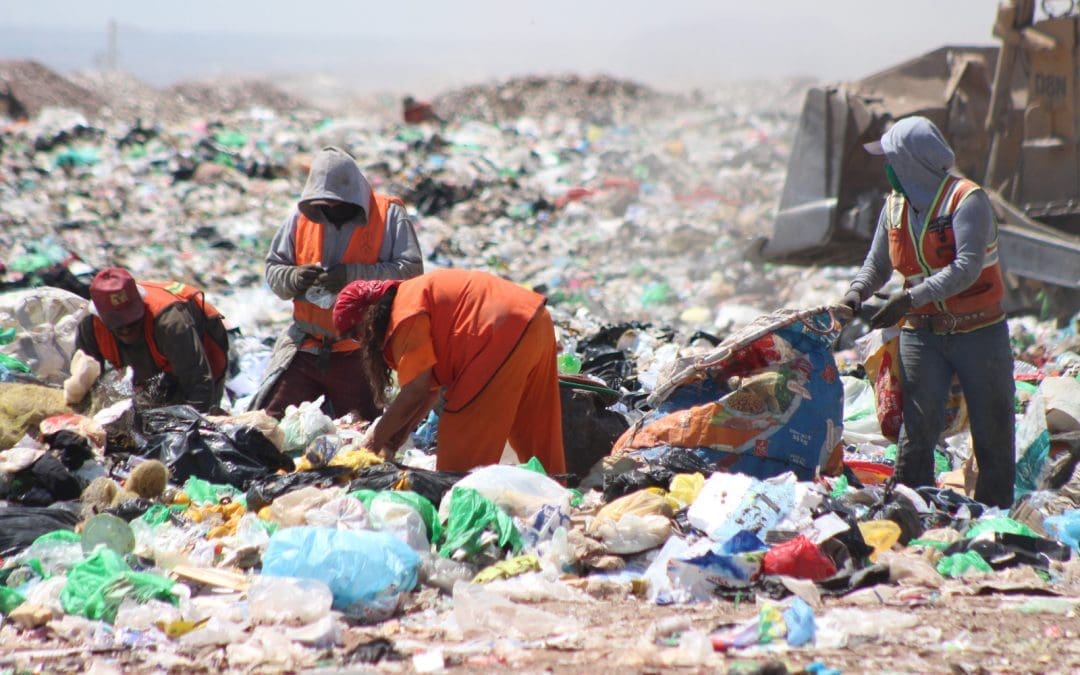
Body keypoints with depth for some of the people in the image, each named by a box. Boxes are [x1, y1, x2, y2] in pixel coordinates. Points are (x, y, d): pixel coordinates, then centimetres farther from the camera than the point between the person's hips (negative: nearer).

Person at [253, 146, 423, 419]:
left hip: (359, 352, -3)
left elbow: (411, 269, -13)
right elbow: (273, 269, 12)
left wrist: (353, 275, -23)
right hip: (305, 346, 3)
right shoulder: (302, 217, 8)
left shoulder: (388, 215, -3)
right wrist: (294, 278, -12)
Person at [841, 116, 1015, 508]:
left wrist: (910, 298, -31)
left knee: (992, 432, 4)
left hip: (979, 332, -4)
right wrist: (858, 291, -9)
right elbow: (878, 264, 13)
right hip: (922, 333, 4)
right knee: (917, 429, -4)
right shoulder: (895, 207, 5)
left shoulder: (967, 199, -14)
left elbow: (967, 268, -24)